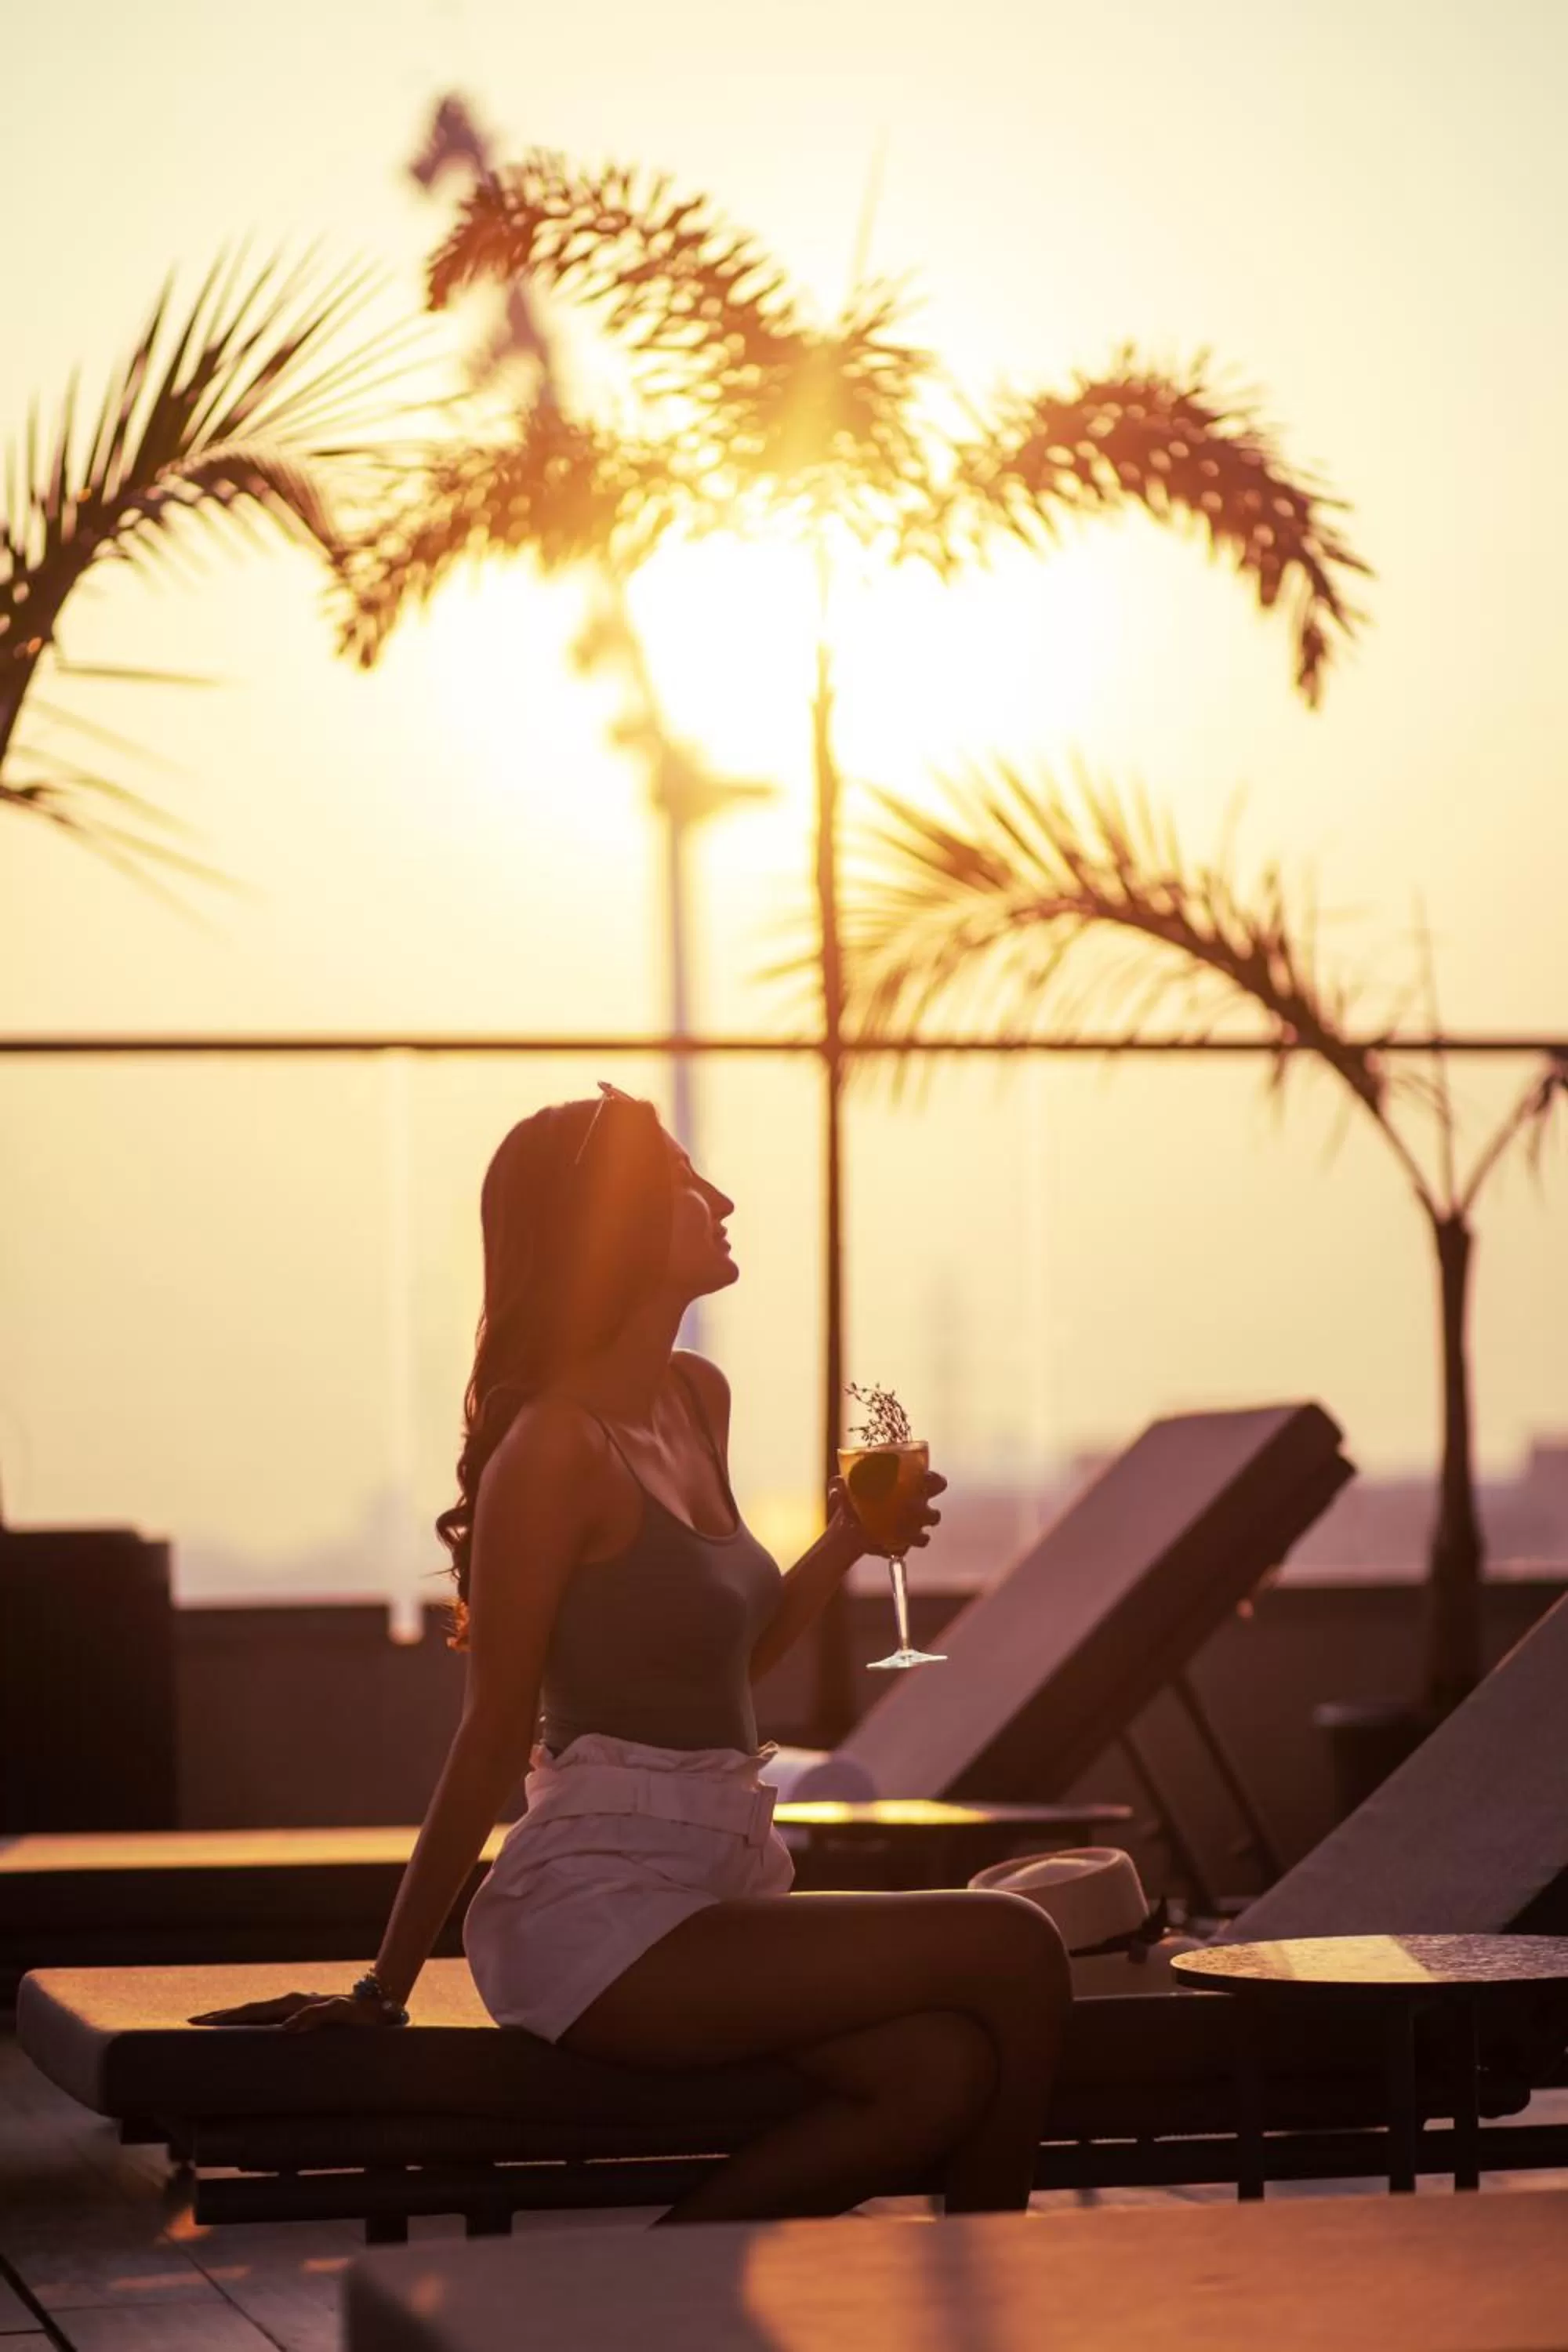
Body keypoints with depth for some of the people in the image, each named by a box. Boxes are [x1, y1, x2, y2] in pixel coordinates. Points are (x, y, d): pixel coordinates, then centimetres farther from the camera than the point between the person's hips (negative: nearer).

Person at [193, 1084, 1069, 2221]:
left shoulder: (697, 1397, 14)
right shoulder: (559, 1446, -12)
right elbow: (494, 1738, -11)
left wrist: (847, 1542, 9)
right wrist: (384, 1991, -10)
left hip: (716, 1891, 8)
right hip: (602, 1916, -8)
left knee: (941, 2076, -17)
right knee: (1014, 1950, -16)